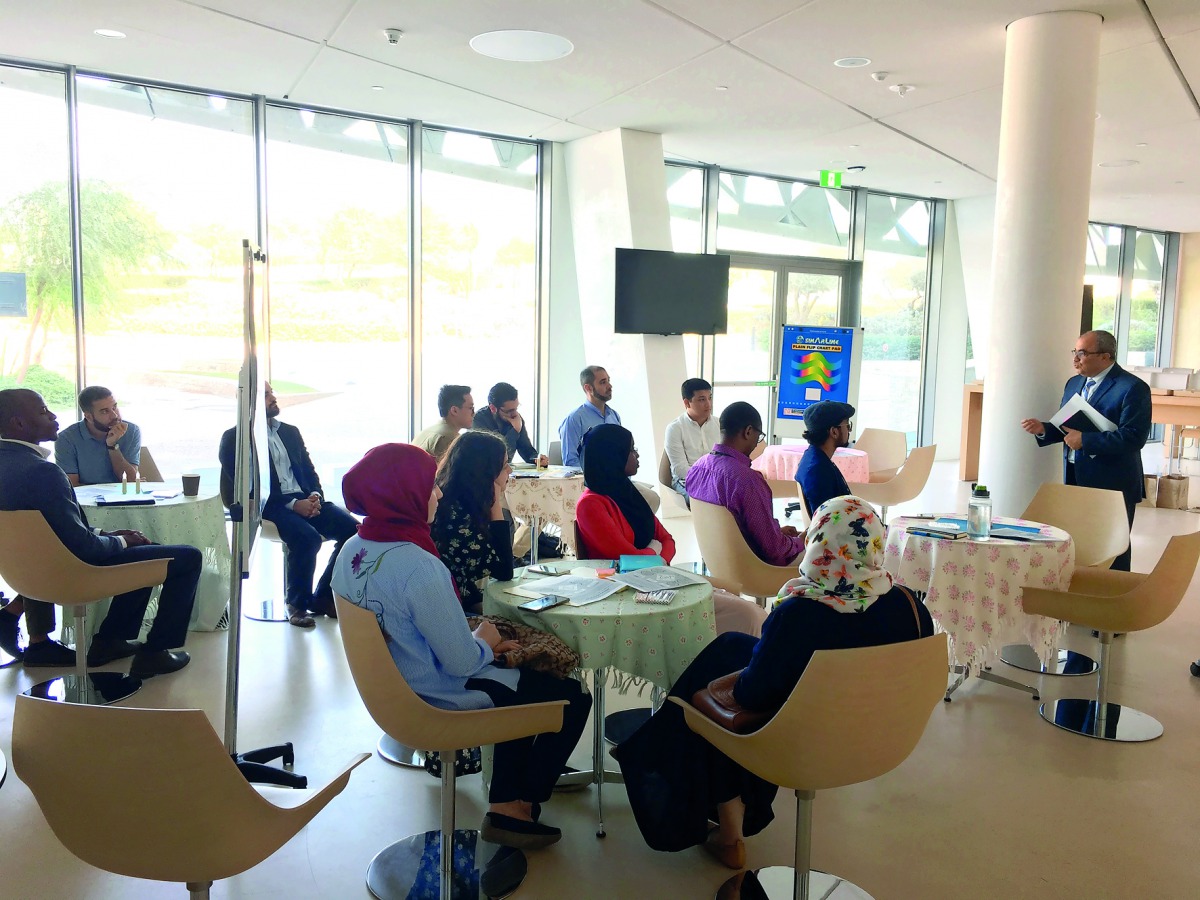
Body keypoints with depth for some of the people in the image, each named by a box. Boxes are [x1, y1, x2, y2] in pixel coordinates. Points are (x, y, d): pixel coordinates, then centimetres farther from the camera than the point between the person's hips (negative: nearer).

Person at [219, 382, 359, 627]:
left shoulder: (290, 432, 21)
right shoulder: (233, 439, 2)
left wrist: (315, 496, -6)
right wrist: (293, 504, -18)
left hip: (306, 500, 6)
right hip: (268, 507, -6)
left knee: (352, 529, -17)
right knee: (307, 538, -34)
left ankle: (323, 596, 0)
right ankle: (297, 603, -9)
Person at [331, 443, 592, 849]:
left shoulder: (353, 549, -4)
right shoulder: (418, 566, -32)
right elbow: (462, 662, -27)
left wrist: (474, 640, 4)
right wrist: (485, 641, -5)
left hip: (398, 686, 9)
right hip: (441, 698, -9)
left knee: (528, 679, 28)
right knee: (572, 698, 9)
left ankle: (504, 805, 26)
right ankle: (521, 805, 25)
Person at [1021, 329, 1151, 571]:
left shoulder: (1133, 388, -12)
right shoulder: (1074, 383, 13)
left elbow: (1134, 437, -21)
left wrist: (1085, 440, -22)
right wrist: (1043, 429, 0)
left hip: (1112, 486, -7)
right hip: (1075, 479, 7)